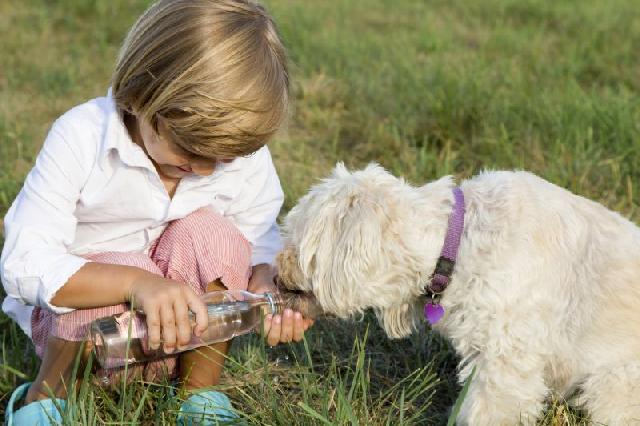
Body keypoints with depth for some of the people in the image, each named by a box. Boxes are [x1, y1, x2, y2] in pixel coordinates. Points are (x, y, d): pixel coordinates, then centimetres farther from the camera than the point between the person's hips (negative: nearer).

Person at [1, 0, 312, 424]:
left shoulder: (245, 151, -13)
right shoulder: (82, 137, -24)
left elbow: (258, 246, -2)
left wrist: (264, 286, -28)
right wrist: (138, 283, -45)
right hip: (74, 314, -3)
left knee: (211, 230, -24)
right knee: (126, 270, -35)